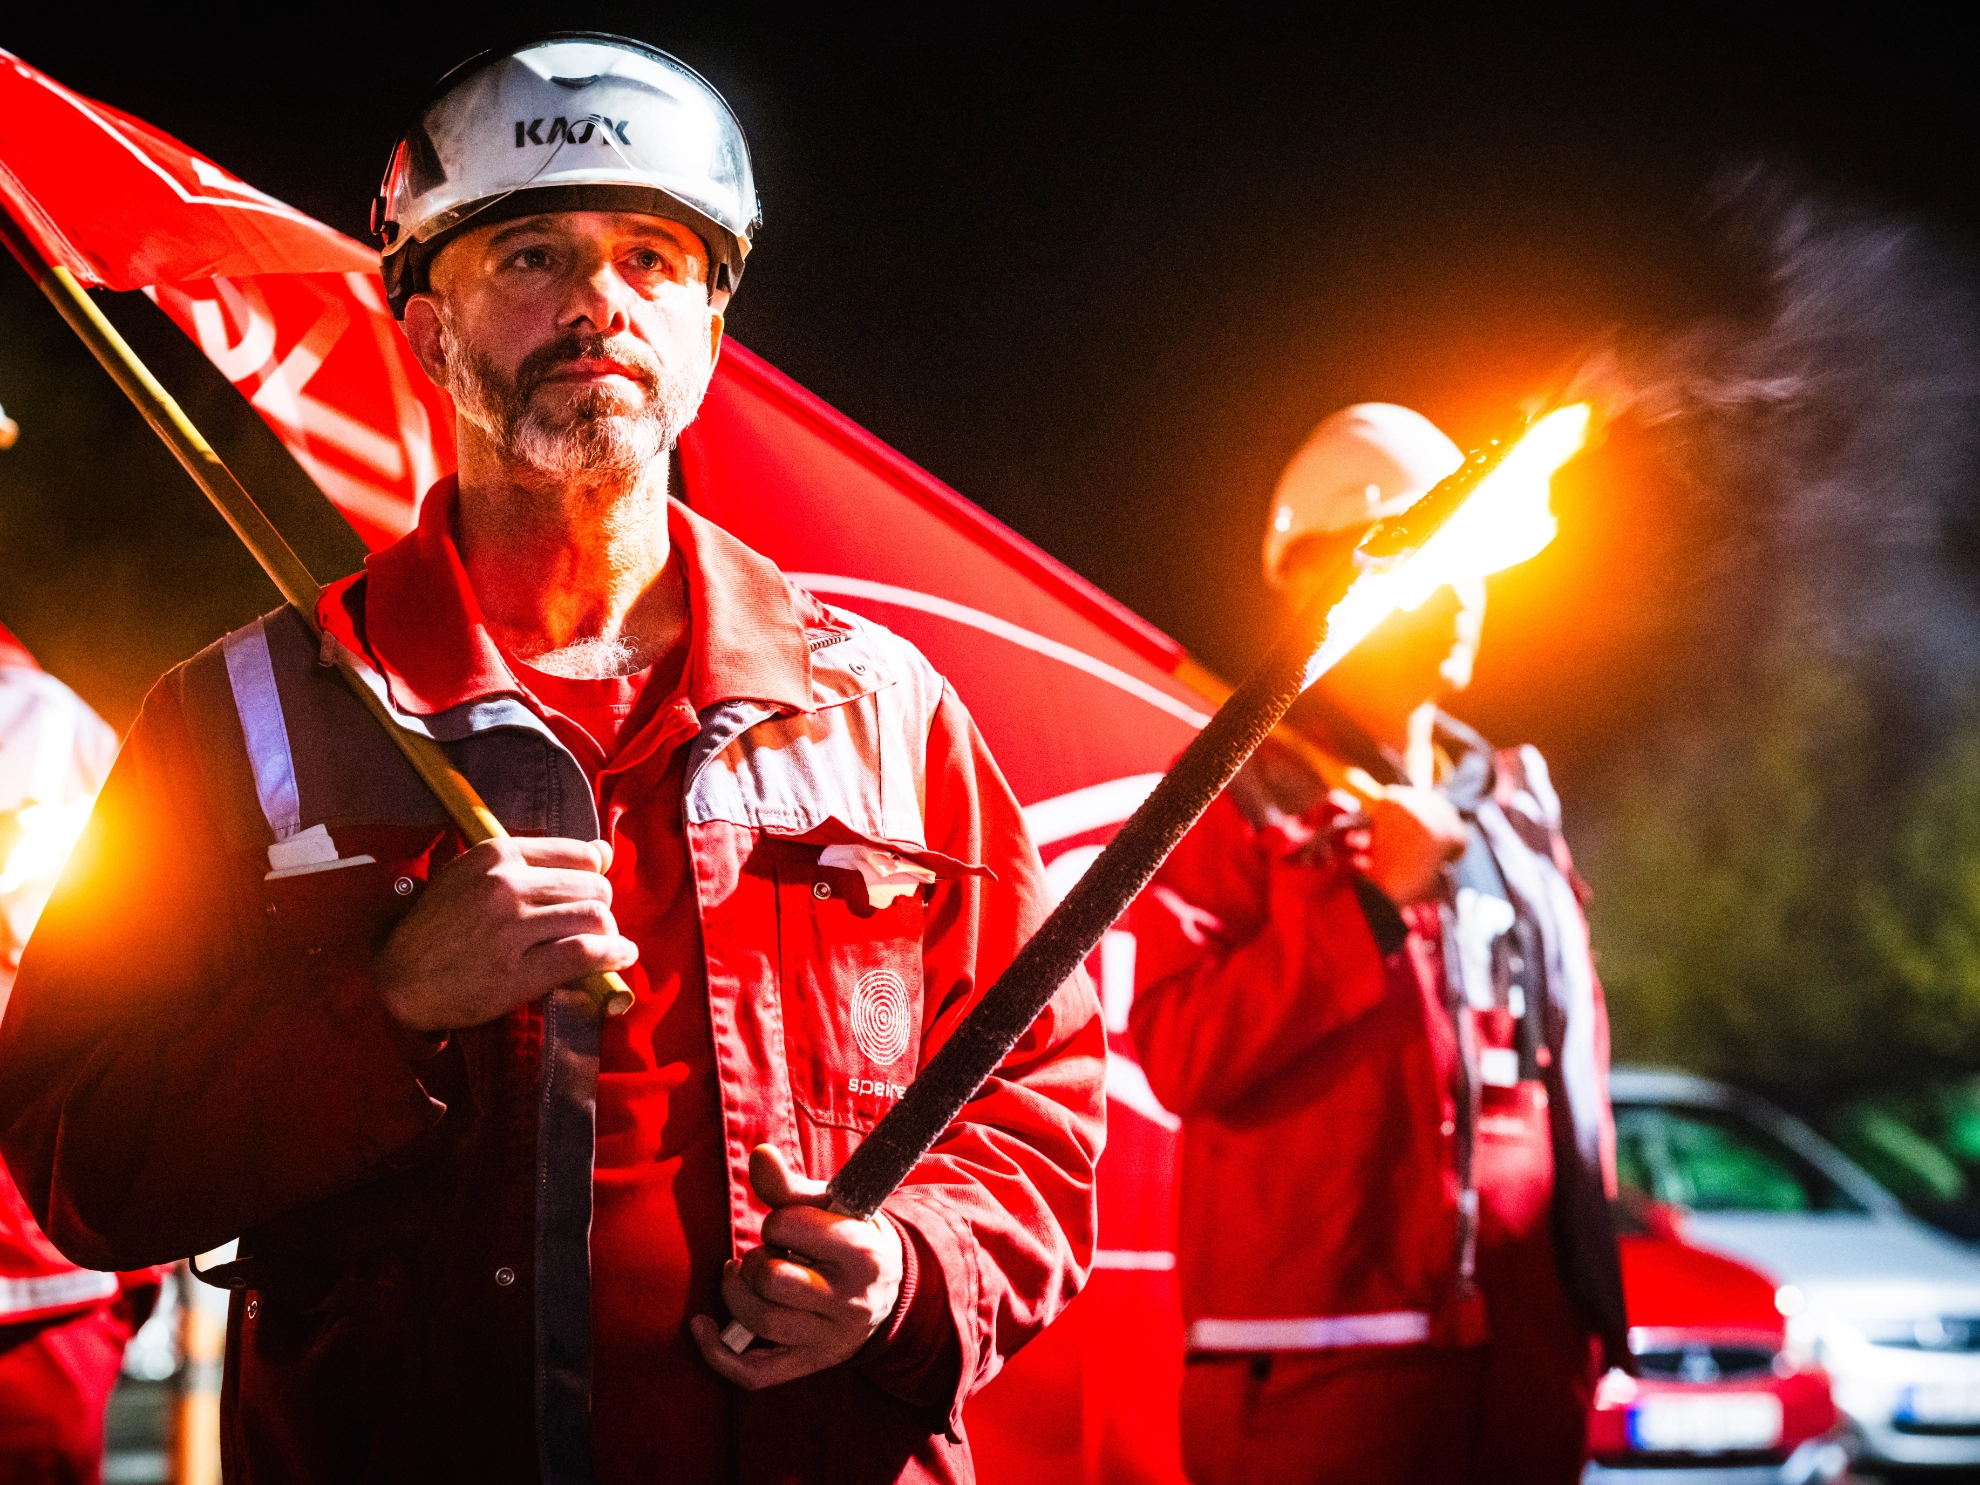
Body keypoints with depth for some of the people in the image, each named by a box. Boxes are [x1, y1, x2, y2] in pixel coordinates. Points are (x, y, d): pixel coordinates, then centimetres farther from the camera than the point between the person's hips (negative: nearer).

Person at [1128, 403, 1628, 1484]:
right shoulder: (1240, 800, -2)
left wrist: (1590, 1302, 18)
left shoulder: (1515, 804, 20)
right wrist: (1371, 899, -18)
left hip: (1528, 1350, 7)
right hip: (1324, 1351, -7)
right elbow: (1181, 1053, -14)